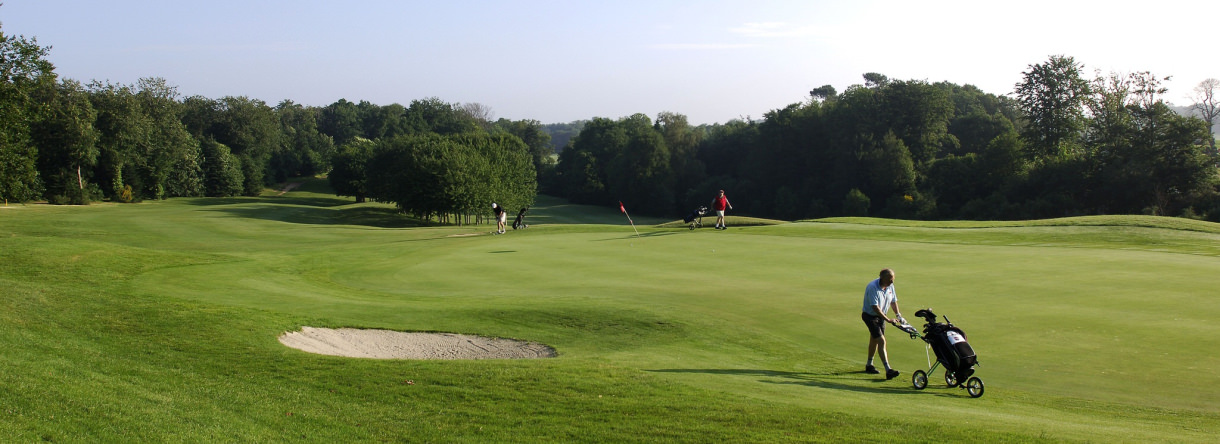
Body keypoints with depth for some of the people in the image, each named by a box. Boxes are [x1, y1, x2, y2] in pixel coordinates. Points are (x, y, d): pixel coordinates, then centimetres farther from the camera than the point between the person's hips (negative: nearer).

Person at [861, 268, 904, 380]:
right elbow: (875, 307, -31)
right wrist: (887, 319, -32)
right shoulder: (872, 287, -28)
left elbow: (893, 301, 9)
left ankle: (869, 365, 37)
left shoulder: (890, 286, -4)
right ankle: (888, 370, -21)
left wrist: (897, 314, -5)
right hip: (869, 315, -8)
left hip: (881, 316, 8)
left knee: (874, 340, 20)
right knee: (881, 341, -17)